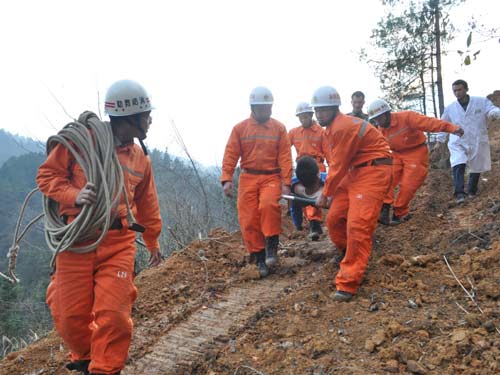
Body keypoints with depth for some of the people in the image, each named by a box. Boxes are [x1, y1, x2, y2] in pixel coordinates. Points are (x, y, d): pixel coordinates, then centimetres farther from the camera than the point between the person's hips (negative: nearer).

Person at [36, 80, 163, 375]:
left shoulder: (141, 159, 13)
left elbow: (147, 206, 24)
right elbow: (48, 174, 2)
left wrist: (153, 243, 32)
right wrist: (74, 196, -17)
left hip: (118, 243, 3)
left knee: (113, 314, -5)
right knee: (70, 315, 5)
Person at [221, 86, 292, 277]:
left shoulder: (279, 128, 5)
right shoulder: (240, 128, 5)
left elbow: (285, 157, 0)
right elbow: (230, 155, 1)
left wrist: (286, 183, -8)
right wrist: (226, 179, -9)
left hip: (271, 177, -1)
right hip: (248, 178, 2)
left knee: (269, 205, -28)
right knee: (249, 219, -1)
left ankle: (271, 248, -12)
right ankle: (259, 257, 11)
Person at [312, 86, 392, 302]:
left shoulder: (344, 127, -19)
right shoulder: (330, 129, 13)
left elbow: (339, 166, -14)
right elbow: (334, 164, 18)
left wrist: (325, 195, -2)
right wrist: (329, 191, 11)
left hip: (374, 172, -10)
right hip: (354, 172, 10)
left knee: (357, 225, -17)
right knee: (334, 219, 9)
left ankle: (348, 283, -13)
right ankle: (349, 256, 33)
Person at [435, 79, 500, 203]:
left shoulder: (481, 102, -4)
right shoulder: (450, 108, 3)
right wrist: (440, 141, 19)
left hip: (478, 142, 0)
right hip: (458, 143, 0)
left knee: (476, 168, 12)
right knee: (458, 165, -23)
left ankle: (472, 191, 34)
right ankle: (459, 193, -26)